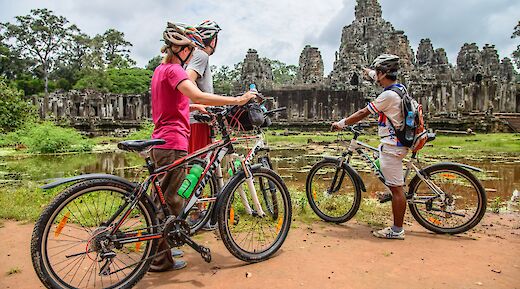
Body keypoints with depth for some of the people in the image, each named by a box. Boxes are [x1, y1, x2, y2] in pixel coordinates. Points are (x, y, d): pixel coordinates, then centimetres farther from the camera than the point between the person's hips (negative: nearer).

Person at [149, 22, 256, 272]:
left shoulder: (160, 70, 19)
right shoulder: (173, 70, -13)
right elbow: (198, 95, -30)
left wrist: (193, 106, 26)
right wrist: (236, 100, -27)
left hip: (160, 144, 10)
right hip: (173, 145, -10)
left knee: (160, 201, 18)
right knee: (169, 204, -1)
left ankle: (158, 250, 32)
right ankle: (160, 260, 9)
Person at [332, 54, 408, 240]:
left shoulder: (388, 95, -19)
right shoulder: (400, 88, 9)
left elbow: (363, 113, -15)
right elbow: (383, 80, 31)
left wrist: (341, 123, -4)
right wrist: (370, 73, 48)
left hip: (391, 146, -10)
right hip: (397, 143, 10)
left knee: (396, 188, -3)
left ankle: (397, 230, 6)